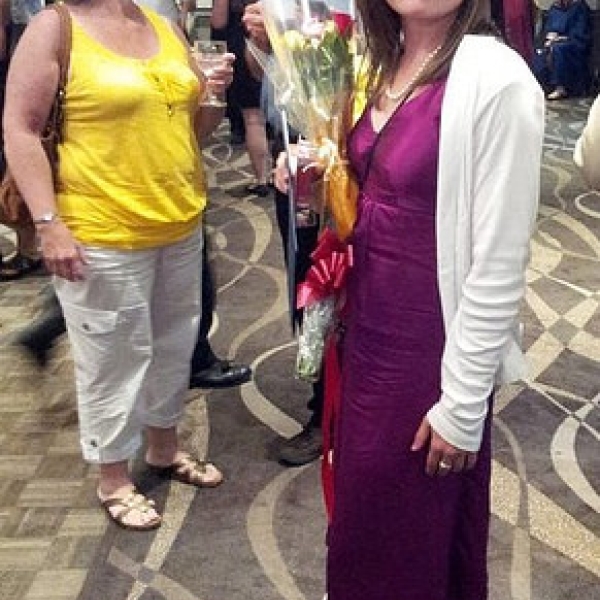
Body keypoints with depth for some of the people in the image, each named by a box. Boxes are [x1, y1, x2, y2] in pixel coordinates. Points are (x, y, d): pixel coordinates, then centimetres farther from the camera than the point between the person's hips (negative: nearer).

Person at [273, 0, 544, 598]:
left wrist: (462, 405, -15)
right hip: (366, 329, 7)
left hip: (432, 352, -7)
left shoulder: (496, 79, -20)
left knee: (415, 530, 13)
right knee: (363, 510, 23)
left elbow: (499, 267, -19)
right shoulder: (383, 65, 5)